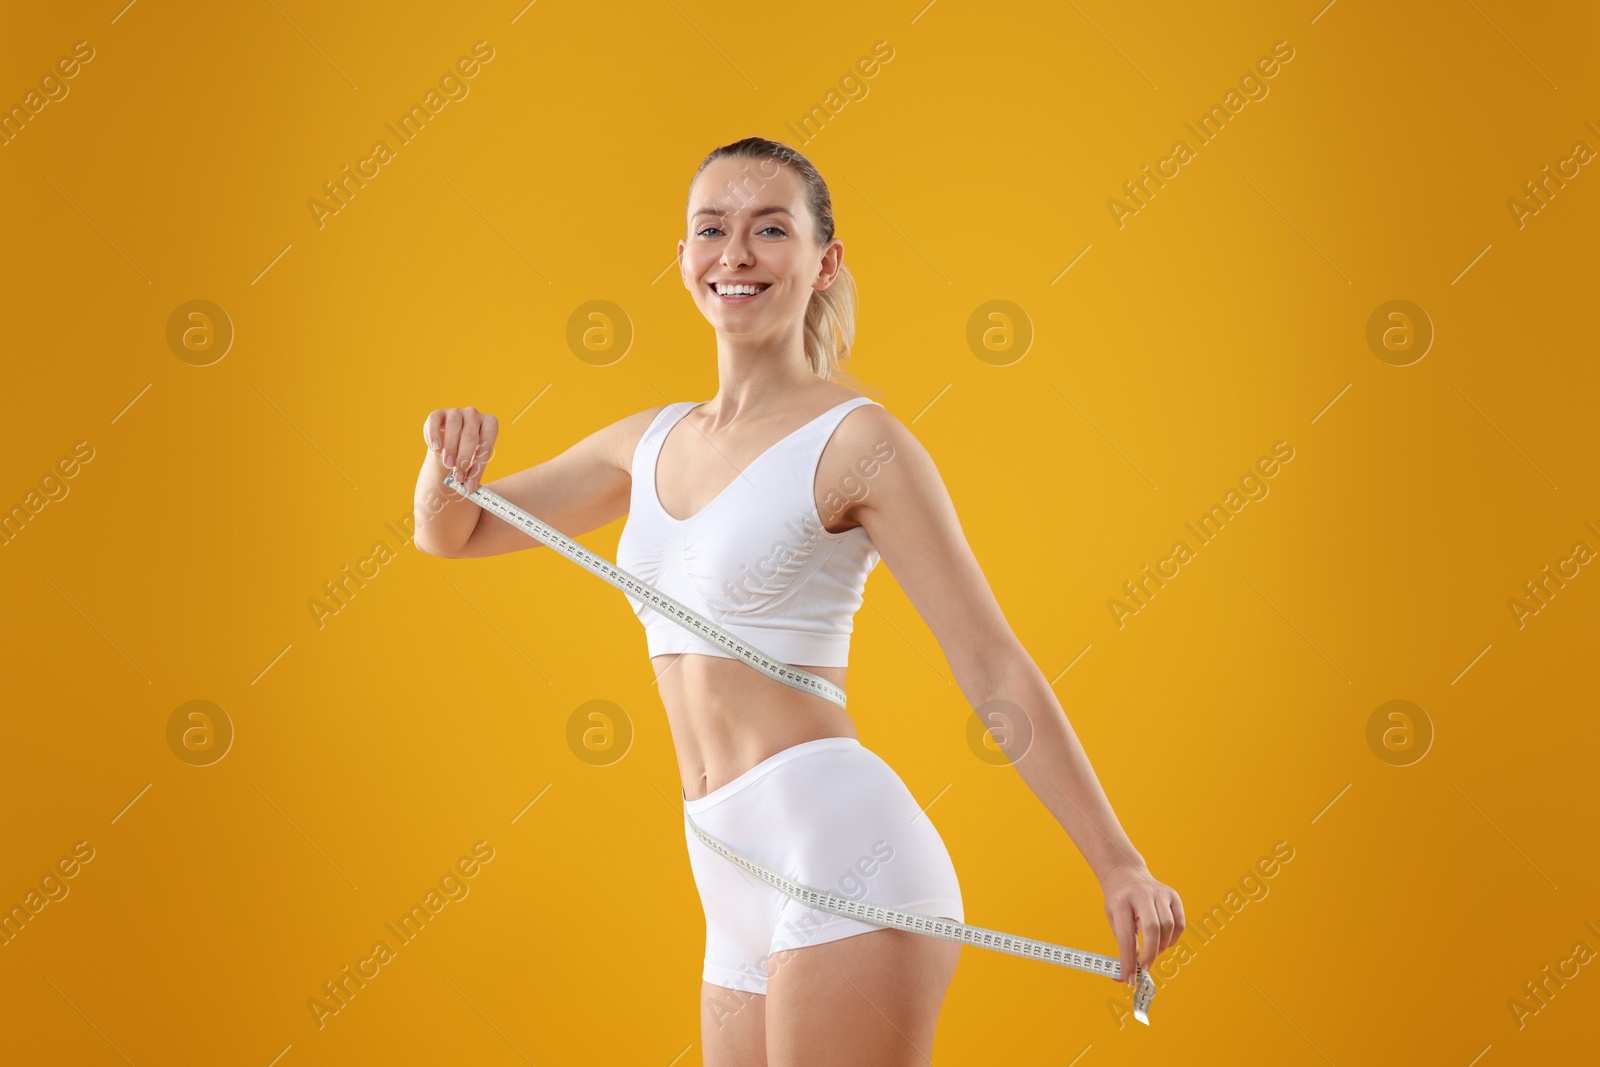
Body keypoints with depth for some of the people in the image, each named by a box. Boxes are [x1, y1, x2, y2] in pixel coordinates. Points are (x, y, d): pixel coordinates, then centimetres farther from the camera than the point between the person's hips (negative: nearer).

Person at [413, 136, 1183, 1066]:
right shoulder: (649, 444, 14)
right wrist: (452, 461, -1)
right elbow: (448, 534, 23)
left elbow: (995, 668, -7)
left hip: (840, 849, -7)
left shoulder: (854, 440, -5)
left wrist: (1119, 864, -11)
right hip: (738, 887, 7)